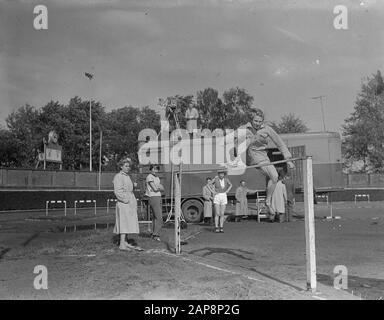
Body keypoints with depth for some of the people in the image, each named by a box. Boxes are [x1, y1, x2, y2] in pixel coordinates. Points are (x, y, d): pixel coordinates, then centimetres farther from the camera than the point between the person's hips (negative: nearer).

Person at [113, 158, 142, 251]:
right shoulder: (118, 177, -8)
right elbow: (118, 191, -15)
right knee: (124, 223, -9)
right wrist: (126, 200, -17)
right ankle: (122, 244, -7)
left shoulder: (127, 176, 17)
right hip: (123, 203, -9)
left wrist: (133, 201, 13)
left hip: (131, 202, 9)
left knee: (129, 223, 10)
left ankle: (125, 242, 16)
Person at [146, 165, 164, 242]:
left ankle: (153, 234, 16)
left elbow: (162, 189, 12)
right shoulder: (150, 177, -8)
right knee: (159, 217, -14)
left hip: (158, 198, 9)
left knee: (155, 217, 10)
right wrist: (159, 187, 4)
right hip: (153, 197, -9)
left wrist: (158, 187, -8)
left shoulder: (157, 178, 20)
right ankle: (156, 235, -12)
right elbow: (155, 189, -15)